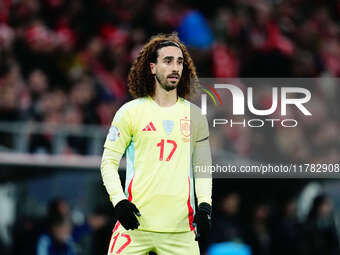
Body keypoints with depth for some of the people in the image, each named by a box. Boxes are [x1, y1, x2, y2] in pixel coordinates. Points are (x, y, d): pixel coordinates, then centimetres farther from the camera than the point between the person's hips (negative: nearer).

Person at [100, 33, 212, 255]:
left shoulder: (194, 115, 12)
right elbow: (109, 160, 5)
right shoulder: (131, 112, 4)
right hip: (136, 221, -2)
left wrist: (205, 205, 3)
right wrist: (119, 201, -8)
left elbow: (202, 166, 17)